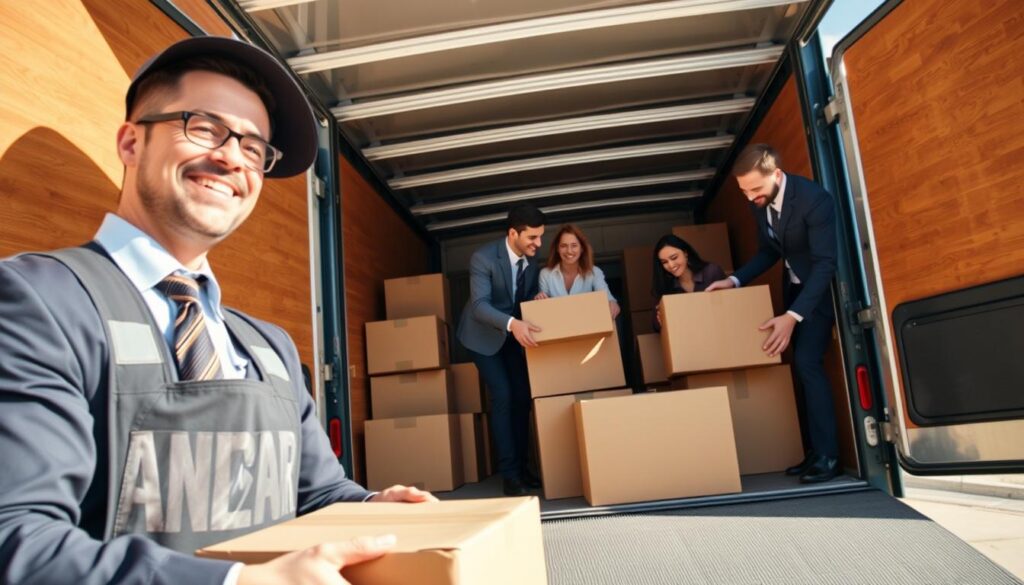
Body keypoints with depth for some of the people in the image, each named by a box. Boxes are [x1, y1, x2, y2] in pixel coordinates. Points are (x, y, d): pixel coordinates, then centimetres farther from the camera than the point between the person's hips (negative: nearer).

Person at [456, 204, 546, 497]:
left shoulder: (531, 257, -8)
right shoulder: (483, 258, -27)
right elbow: (480, 305, -35)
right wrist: (512, 324, -51)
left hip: (514, 333, 6)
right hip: (484, 334, -5)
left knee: (522, 397, 2)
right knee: (503, 397, -13)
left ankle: (521, 466, 15)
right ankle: (509, 473, -4)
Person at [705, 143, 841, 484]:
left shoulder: (813, 198, -28)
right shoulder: (759, 203, -6)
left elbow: (825, 263, -30)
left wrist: (792, 316, -37)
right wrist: (735, 280, -9)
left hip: (820, 287, -7)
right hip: (794, 287, 7)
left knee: (807, 362, -18)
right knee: (800, 366, 6)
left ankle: (827, 455, -9)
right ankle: (815, 451, 14)